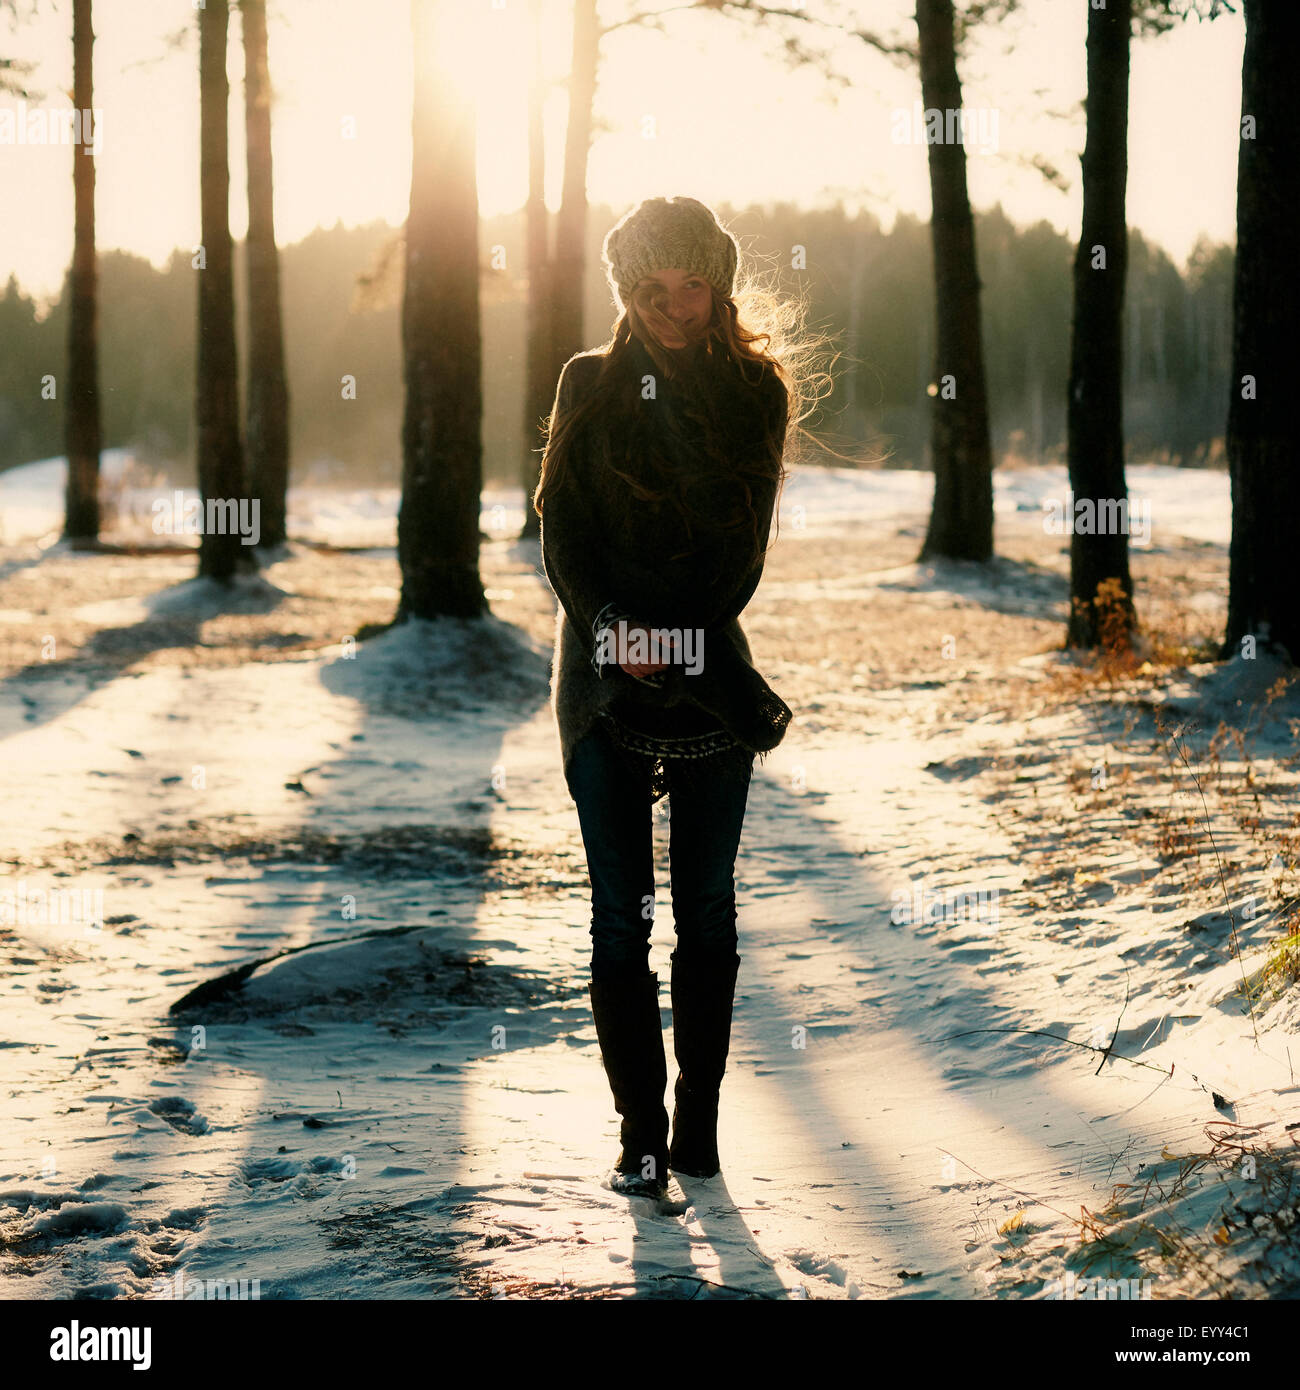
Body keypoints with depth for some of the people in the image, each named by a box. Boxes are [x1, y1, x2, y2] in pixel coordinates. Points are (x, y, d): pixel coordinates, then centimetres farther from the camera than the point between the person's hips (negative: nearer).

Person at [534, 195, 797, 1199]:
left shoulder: (754, 393, 6)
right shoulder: (589, 387, 7)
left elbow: (744, 548, -1)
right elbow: (564, 530, 0)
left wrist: (678, 635, -15)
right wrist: (614, 633, -14)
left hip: (710, 674, 0)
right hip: (604, 677, 0)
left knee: (708, 906, 3)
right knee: (621, 911, -2)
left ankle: (699, 1121, 12)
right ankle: (641, 1135, 2)